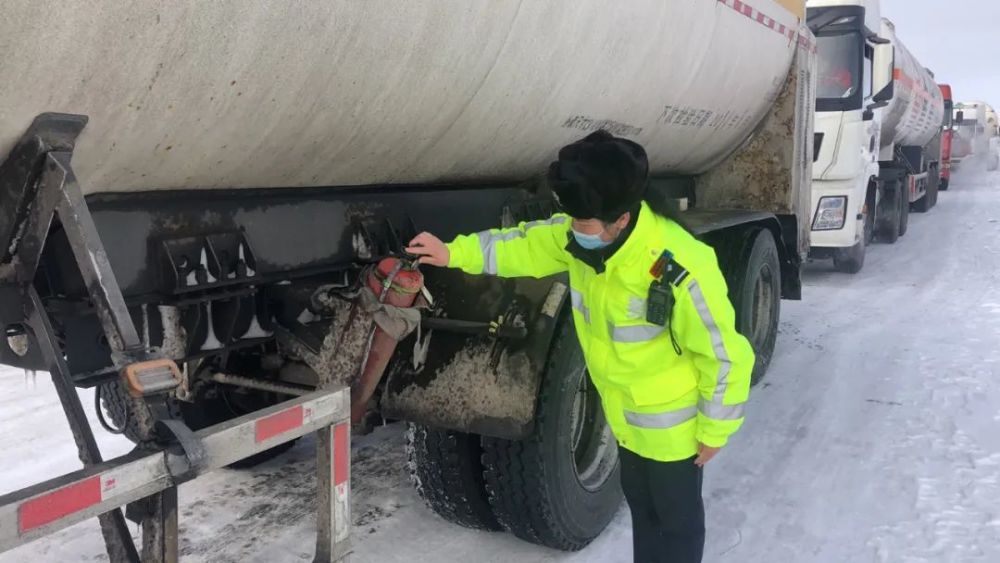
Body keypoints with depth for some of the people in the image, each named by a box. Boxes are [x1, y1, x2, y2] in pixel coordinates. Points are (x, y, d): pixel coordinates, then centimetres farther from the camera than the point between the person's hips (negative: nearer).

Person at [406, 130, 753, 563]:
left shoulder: (680, 273, -37)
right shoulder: (581, 236, -16)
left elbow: (724, 355, -25)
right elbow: (528, 243, 2)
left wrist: (714, 430, -13)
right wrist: (454, 253, -6)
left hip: (672, 424, -7)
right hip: (625, 416, 7)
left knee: (678, 518, 16)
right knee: (641, 507, 27)